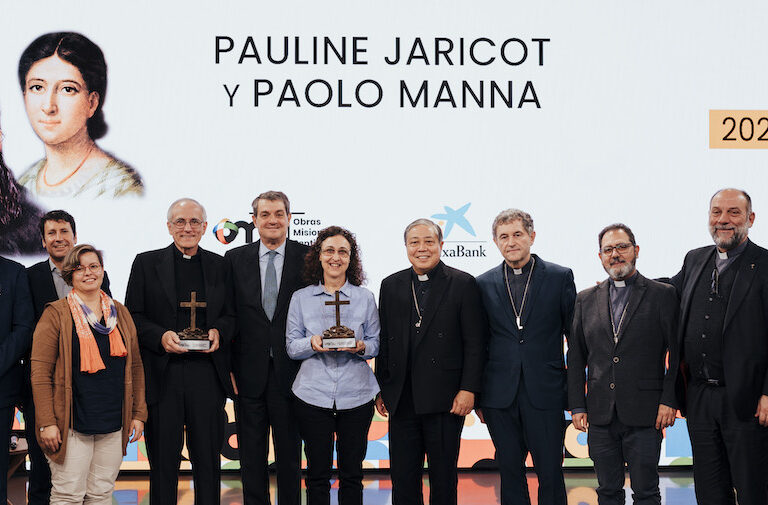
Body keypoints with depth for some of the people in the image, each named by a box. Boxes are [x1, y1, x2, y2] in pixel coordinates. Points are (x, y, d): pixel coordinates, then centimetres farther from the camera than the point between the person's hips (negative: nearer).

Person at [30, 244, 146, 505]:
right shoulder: (56, 314, -1)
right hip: (71, 424, -4)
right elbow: (40, 371, -5)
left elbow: (135, 366, 16)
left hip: (114, 424, 4)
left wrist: (138, 414, 10)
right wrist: (46, 422, -11)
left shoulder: (120, 313, 13)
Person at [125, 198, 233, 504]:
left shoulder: (220, 265, 12)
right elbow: (132, 316, 4)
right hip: (162, 374, -1)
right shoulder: (146, 263, 7)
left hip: (207, 373, 1)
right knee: (163, 459, 3)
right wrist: (160, 336, -13)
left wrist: (219, 331, -6)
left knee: (208, 458, 5)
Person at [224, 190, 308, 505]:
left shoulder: (308, 258, 0)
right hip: (249, 371, 1)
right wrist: (229, 367, -2)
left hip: (290, 372, -1)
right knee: (251, 455, 10)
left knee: (289, 454, 9)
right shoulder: (235, 259, 5)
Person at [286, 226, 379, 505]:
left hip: (356, 395, 0)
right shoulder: (301, 298, 7)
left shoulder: (365, 298, 8)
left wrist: (360, 347, -13)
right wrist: (312, 344, -15)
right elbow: (291, 346, 5)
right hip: (313, 395, 0)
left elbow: (376, 344, 9)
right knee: (317, 474, 3)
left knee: (352, 473, 4)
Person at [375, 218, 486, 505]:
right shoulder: (391, 286, 10)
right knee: (402, 477, 7)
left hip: (446, 400, -3)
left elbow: (475, 343, -4)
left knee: (443, 477, 7)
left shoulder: (463, 284, -1)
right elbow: (384, 341, 12)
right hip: (402, 400, 3)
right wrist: (382, 389, 8)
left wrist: (468, 389, -10)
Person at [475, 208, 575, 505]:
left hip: (545, 394, -2)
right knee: (510, 473, 9)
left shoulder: (560, 277, 2)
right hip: (500, 398, 2)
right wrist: (476, 397, 8)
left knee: (550, 475, 1)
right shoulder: (484, 284, 8)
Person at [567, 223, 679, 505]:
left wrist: (669, 400, -9)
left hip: (645, 415, -3)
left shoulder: (663, 295, 2)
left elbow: (678, 353, -1)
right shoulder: (586, 300, 12)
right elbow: (576, 357, 12)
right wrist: (577, 406, 5)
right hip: (600, 415, 3)